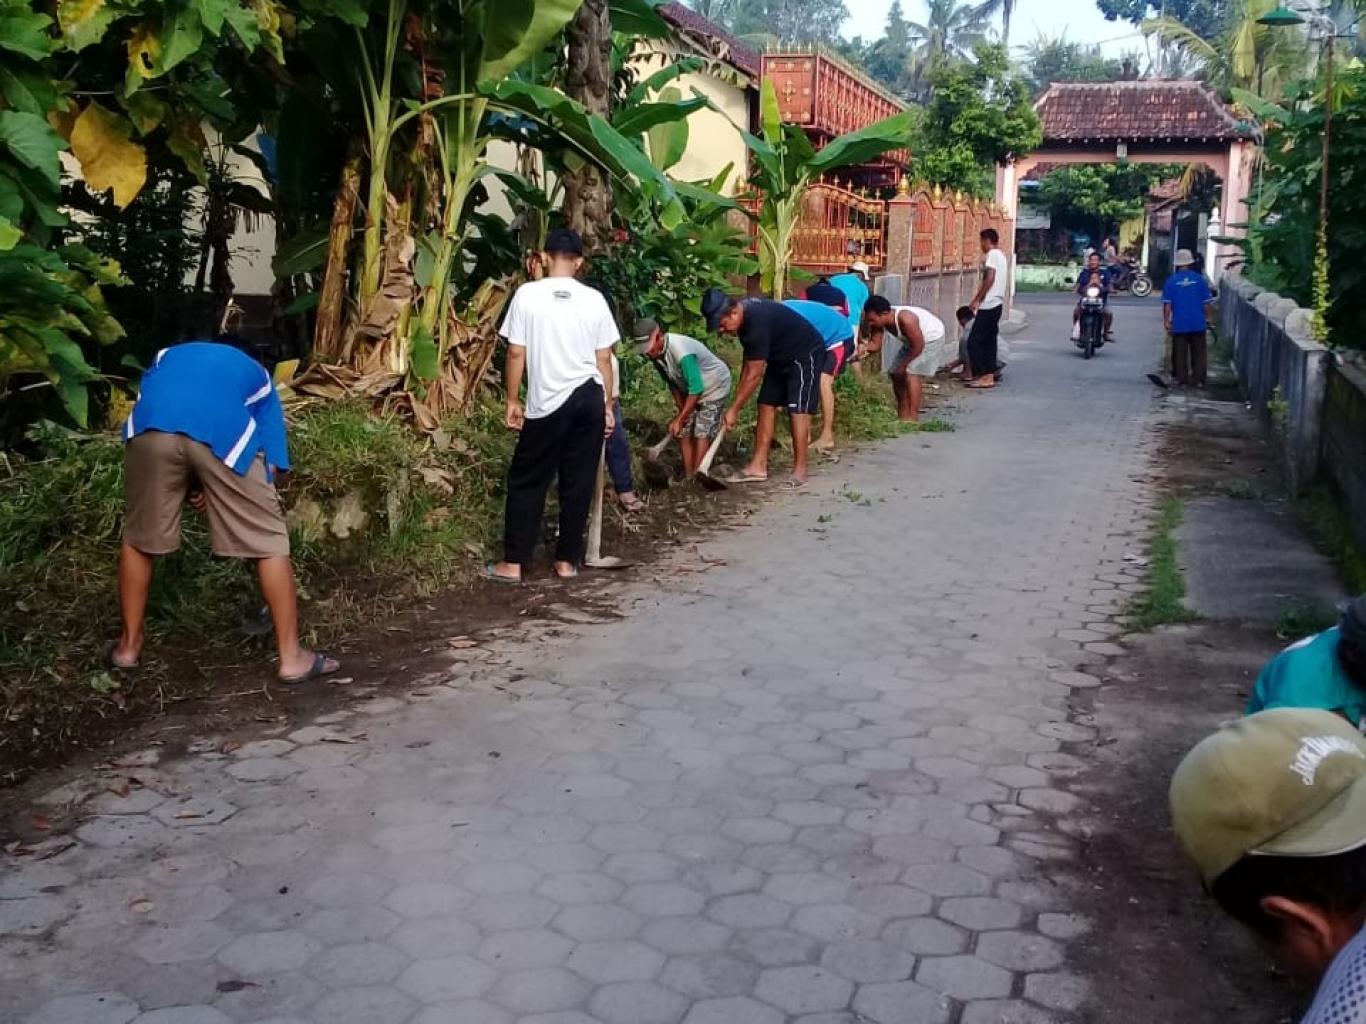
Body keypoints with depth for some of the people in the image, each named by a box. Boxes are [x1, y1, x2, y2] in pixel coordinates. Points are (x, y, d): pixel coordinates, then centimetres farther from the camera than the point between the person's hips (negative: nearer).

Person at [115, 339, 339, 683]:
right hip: (223, 429, -2)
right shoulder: (257, 378, 36)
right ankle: (291, 656, 18)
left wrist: (188, 486, 27)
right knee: (268, 541, 13)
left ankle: (129, 644, 36)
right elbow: (269, 462, 23)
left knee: (138, 538, 24)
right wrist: (216, 492, 34)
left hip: (151, 425, 2)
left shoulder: (167, 357, 43)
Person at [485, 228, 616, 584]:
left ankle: (513, 563, 8)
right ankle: (567, 560, 16)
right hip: (589, 397, 3)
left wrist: (513, 400, 5)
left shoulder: (527, 294, -5)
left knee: (527, 481, 7)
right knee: (578, 483, 9)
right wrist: (608, 405, 14)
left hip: (547, 402, -3)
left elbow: (516, 353, -4)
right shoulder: (593, 299, 2)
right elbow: (604, 359, 5)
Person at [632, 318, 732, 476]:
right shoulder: (657, 353, -13)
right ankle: (688, 476, 8)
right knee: (684, 432, 2)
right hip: (691, 391, 8)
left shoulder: (682, 352, -38)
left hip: (714, 387, -8)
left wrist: (679, 419, -30)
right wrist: (681, 409, -2)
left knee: (701, 434, -12)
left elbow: (696, 389, -35)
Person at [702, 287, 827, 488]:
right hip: (781, 358, 9)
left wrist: (734, 409, -24)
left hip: (806, 355, -9)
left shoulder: (757, 322, -34)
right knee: (767, 406, 4)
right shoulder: (745, 314, -6)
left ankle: (800, 471, -9)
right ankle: (758, 466, 5)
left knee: (797, 410, -13)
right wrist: (738, 400, 5)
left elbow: (754, 374, -29)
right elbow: (749, 362, 6)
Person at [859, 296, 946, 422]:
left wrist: (903, 365, -22)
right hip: (913, 340, 8)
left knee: (911, 374, -19)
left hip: (932, 338, -8)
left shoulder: (905, 319, -39)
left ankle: (912, 417, -17)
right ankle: (903, 414, 17)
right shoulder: (879, 321, -17)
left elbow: (918, 346, -31)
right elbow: (875, 345, -14)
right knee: (896, 374, 6)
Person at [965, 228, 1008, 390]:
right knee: (989, 341, 11)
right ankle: (989, 376, 11)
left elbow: (989, 278, -20)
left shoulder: (992, 254, -10)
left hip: (988, 305, -10)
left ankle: (982, 377, -8)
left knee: (974, 341, -7)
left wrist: (976, 300, -17)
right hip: (997, 304, 10)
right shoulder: (1001, 255, 18)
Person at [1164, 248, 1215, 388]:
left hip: (1179, 324, -1)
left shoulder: (1171, 281, -6)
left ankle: (1181, 378, 8)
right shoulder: (1200, 279, -3)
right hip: (1198, 324, 1)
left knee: (1180, 353, 7)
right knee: (1199, 353, 9)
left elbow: (1167, 304, -7)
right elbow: (1207, 302, 0)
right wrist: (1208, 318, 12)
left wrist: (1166, 321, 0)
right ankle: (1199, 380, 9)